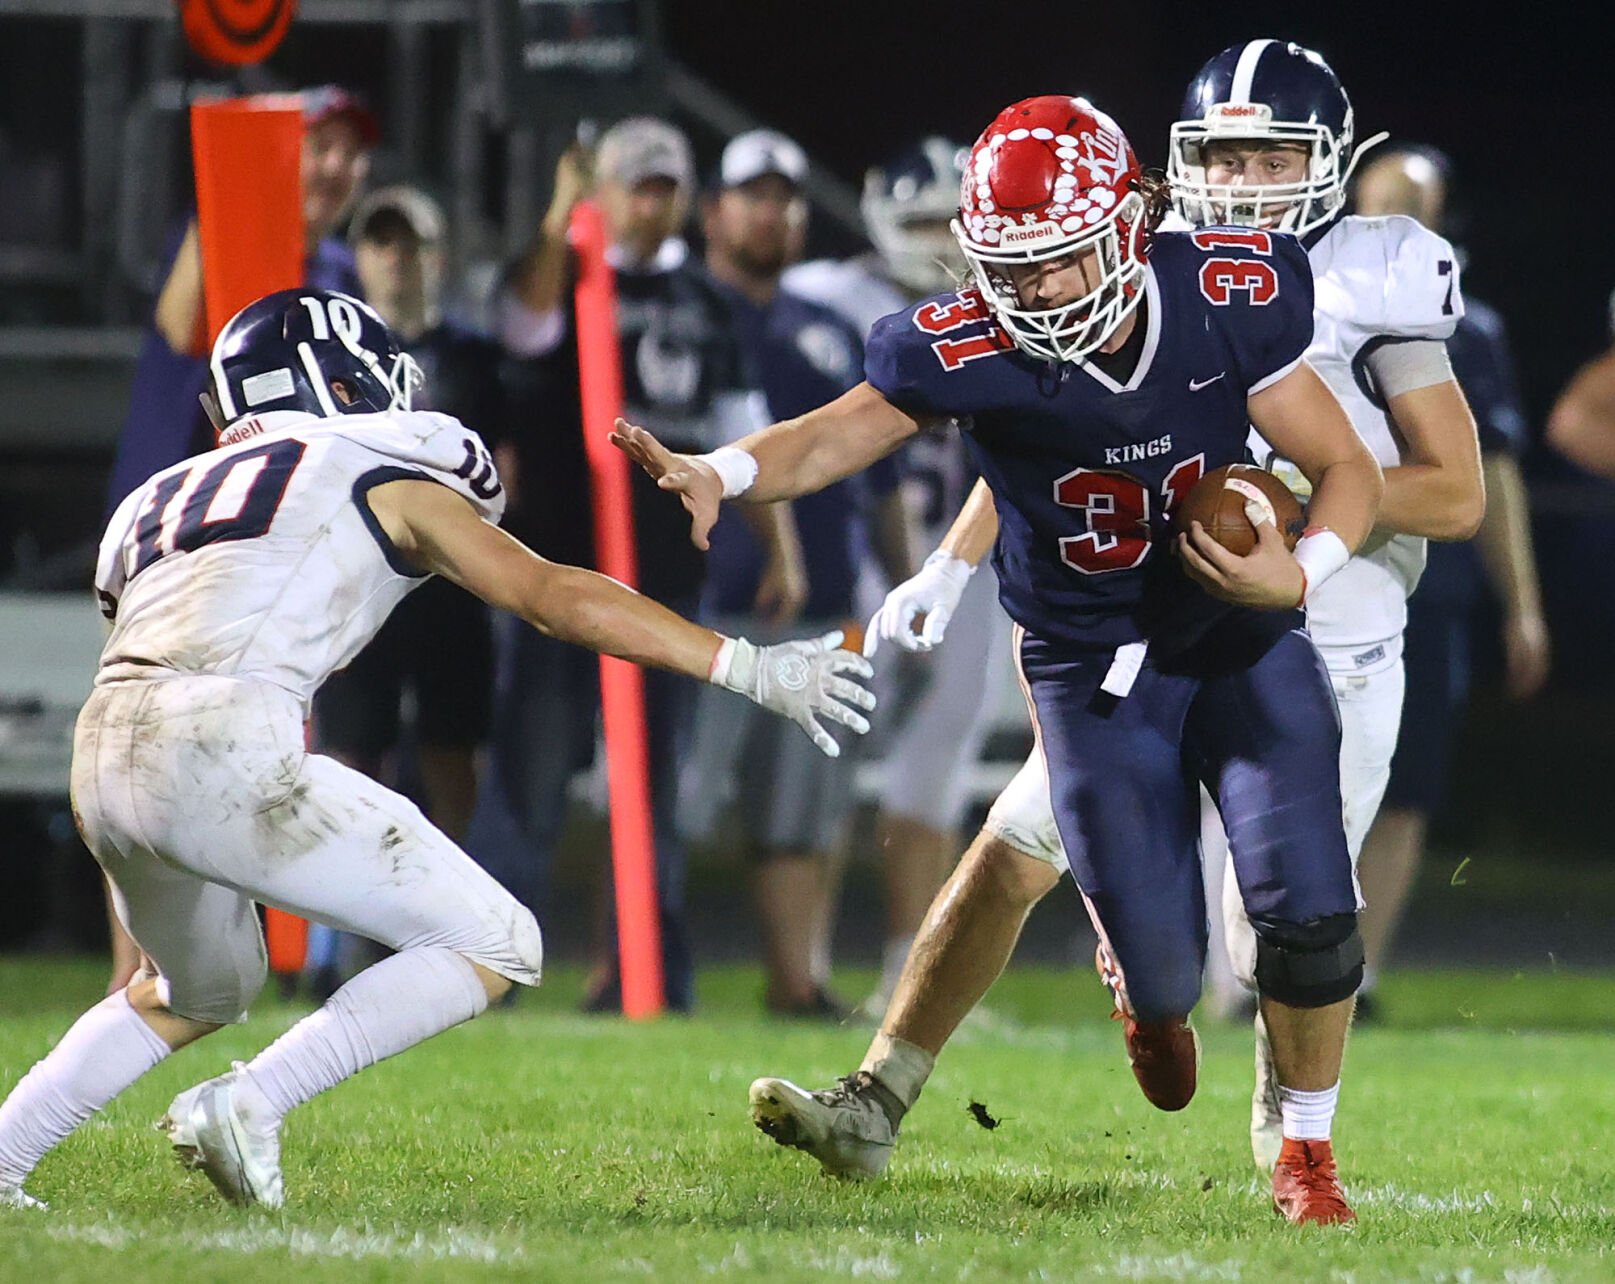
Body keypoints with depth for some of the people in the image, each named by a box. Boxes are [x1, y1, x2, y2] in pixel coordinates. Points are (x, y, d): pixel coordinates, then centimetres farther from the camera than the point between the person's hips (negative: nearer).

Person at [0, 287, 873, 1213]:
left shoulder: (157, 503, 30)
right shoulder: (384, 481, 15)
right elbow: (556, 596, 8)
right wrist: (751, 669, 7)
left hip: (104, 756, 7)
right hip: (224, 753, -7)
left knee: (197, 993, 34)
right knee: (494, 949, 3)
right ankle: (247, 1106, -8)